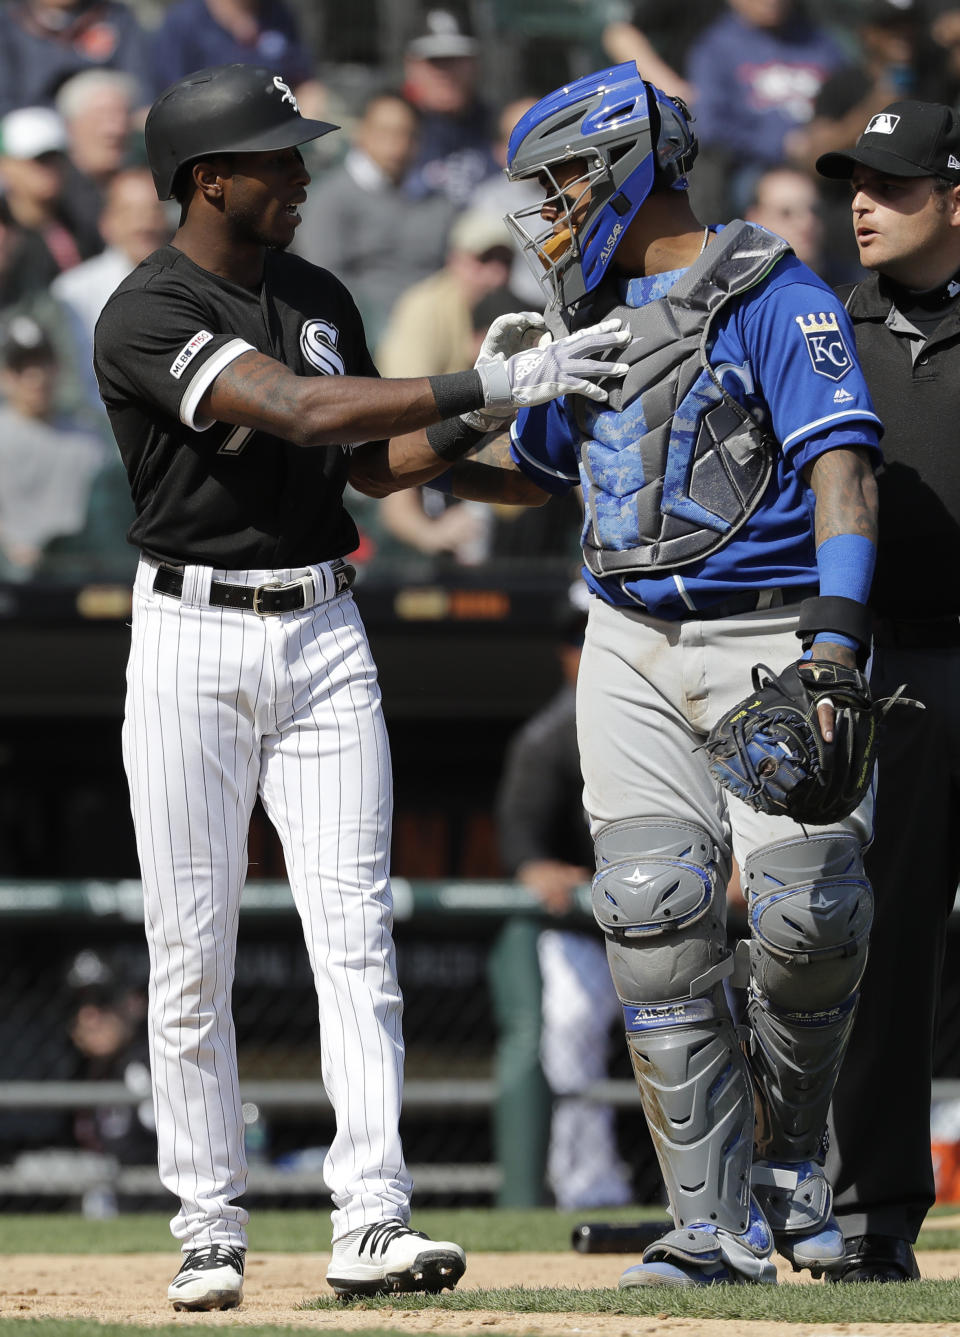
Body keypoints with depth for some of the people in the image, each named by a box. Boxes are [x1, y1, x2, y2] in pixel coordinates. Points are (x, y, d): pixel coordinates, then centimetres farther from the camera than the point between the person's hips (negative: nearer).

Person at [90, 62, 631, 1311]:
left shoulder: (319, 298, 11)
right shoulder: (146, 317, -13)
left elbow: (374, 459, 17)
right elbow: (299, 411, -25)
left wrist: (479, 421, -3)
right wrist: (488, 382, -28)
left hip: (323, 636, 5)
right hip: (192, 643, -5)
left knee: (354, 929, -5)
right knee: (191, 952, 0)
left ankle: (372, 1221, -10)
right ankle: (209, 1229, 8)